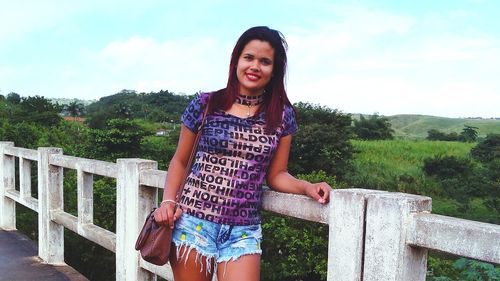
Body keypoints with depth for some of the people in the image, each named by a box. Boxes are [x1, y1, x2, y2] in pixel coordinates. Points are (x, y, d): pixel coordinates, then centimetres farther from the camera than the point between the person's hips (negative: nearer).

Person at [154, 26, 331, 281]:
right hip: (193, 222, -1)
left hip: (243, 231, 1)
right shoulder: (205, 105, -3)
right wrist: (168, 201, -6)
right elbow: (180, 161, 7)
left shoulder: (282, 116, 2)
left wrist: (307, 187, -9)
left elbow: (276, 174, 8)